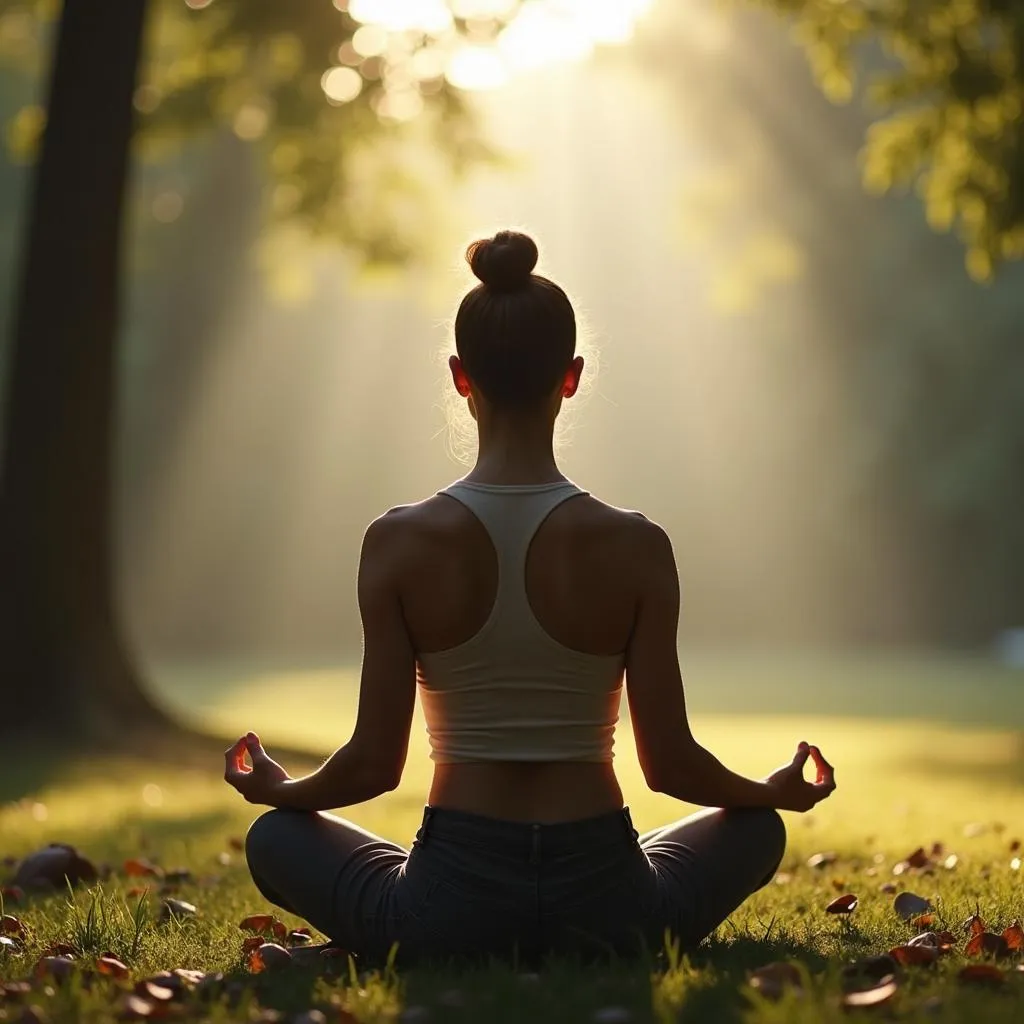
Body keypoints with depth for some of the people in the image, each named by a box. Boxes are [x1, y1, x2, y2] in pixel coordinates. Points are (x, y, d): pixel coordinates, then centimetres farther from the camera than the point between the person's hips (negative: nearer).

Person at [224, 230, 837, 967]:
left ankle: (453, 964, 14)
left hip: (449, 907, 0)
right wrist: (777, 791, 18)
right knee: (757, 827, 31)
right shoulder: (636, 546, -9)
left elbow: (376, 762, -5)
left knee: (274, 838, 28)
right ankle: (596, 961, 15)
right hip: (605, 906, 1)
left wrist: (279, 789, 17)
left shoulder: (401, 542, -10)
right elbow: (670, 763, -4)